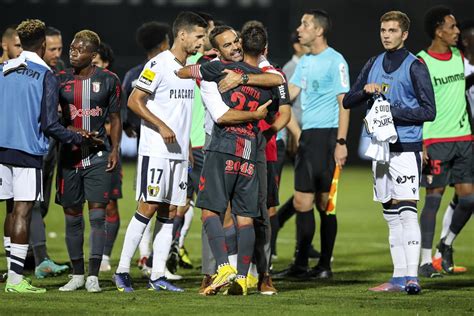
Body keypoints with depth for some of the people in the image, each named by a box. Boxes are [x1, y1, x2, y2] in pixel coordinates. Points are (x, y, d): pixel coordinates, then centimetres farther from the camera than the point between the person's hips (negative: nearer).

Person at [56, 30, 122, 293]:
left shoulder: (107, 80, 2)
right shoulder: (60, 80, 5)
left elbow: (115, 118, 7)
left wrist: (115, 149, -2)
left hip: (98, 155, -2)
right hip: (69, 155, 2)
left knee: (97, 213, -8)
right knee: (72, 216, 5)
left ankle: (93, 276, -5)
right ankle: (77, 275, 15)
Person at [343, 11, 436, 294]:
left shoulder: (415, 67, -5)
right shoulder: (374, 64, 14)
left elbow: (429, 111, -9)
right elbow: (348, 102, 16)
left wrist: (393, 111, -15)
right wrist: (366, 92, -4)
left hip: (406, 149, -7)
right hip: (380, 148, 7)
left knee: (407, 212, -12)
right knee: (392, 216, 8)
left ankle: (412, 278, -15)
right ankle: (399, 278, 11)